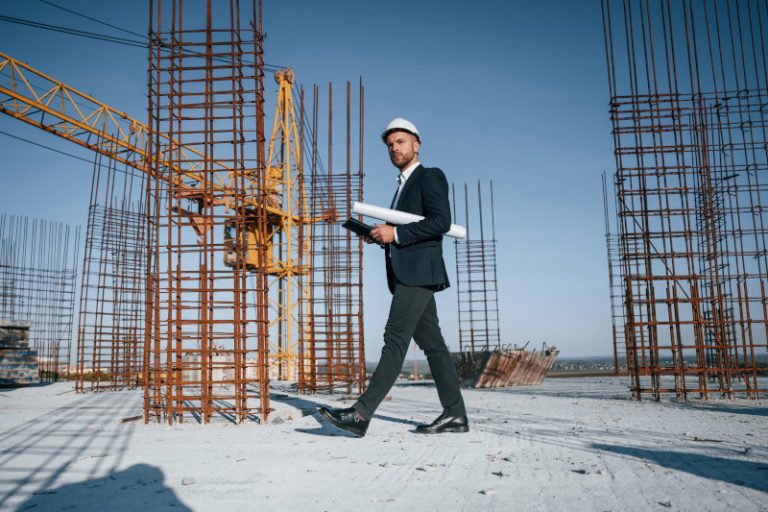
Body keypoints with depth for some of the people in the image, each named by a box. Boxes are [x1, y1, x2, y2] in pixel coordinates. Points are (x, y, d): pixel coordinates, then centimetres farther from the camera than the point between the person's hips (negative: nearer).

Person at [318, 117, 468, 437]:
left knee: (395, 339, -13)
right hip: (407, 274, 10)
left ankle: (362, 413, -16)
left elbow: (441, 222, -16)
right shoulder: (404, 184, 26)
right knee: (431, 344, 7)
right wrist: (383, 236, 9)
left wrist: (396, 234, -17)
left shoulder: (430, 176, -2)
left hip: (419, 272, -10)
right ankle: (454, 414, 10)